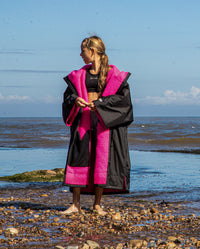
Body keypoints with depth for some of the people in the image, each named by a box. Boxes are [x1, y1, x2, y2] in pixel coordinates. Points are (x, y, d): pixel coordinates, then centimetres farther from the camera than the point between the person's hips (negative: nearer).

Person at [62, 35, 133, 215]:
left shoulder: (113, 73, -1)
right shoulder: (80, 74, 12)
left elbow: (123, 95, -8)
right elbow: (68, 94, 12)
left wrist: (99, 103, -17)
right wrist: (75, 100, -12)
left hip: (104, 120, -3)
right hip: (83, 119, 3)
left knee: (102, 158, -3)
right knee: (79, 157, -5)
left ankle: (97, 204, 8)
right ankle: (76, 204, -1)